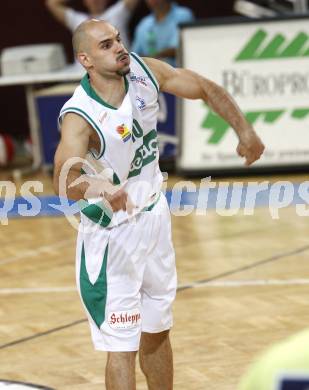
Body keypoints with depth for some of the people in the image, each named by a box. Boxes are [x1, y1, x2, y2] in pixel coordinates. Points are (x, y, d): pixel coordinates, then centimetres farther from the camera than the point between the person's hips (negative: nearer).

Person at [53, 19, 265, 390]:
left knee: (157, 332, 21)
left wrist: (245, 131, -2)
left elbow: (207, 89, 6)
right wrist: (101, 187, -64)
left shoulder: (145, 71, -10)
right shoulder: (79, 116, -28)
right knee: (122, 345, -7)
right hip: (112, 232, -6)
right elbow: (64, 182, -45)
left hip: (154, 215, 6)